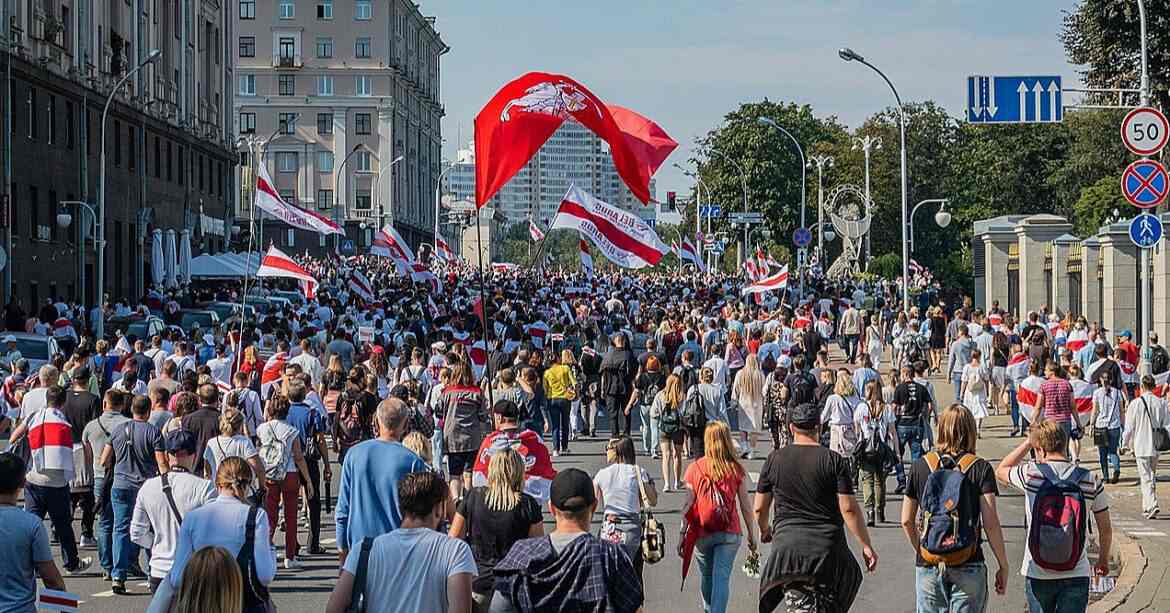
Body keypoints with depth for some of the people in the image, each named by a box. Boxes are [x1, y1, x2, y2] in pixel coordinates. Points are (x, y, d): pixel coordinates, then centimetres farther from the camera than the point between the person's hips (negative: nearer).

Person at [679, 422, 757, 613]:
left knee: (707, 576, 19)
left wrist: (682, 535, 2)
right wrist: (751, 534, 11)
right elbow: (745, 505, 0)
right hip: (729, 532, -1)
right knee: (722, 577, -3)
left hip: (702, 533, 1)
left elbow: (688, 504, -4)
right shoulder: (736, 470, -4)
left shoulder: (695, 468, -4)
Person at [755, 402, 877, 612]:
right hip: (828, 548, -1)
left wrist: (765, 529, 30)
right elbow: (849, 509, -7)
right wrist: (866, 545, 1)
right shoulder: (834, 461, -3)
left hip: (787, 547, 1)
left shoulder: (775, 460, 4)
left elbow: (760, 508, 9)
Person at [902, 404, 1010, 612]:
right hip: (968, 565, -2)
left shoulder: (920, 466, 2)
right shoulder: (980, 468, -5)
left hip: (928, 565, 2)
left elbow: (907, 521, 6)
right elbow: (990, 523, -9)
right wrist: (1003, 566, 0)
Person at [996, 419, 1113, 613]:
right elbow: (1106, 528, 5)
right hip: (1076, 574, 0)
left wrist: (1028, 442, 12)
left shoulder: (1030, 474, -9)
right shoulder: (1090, 481, -3)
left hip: (1038, 573, 0)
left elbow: (1000, 471, 14)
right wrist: (1103, 560, 22)